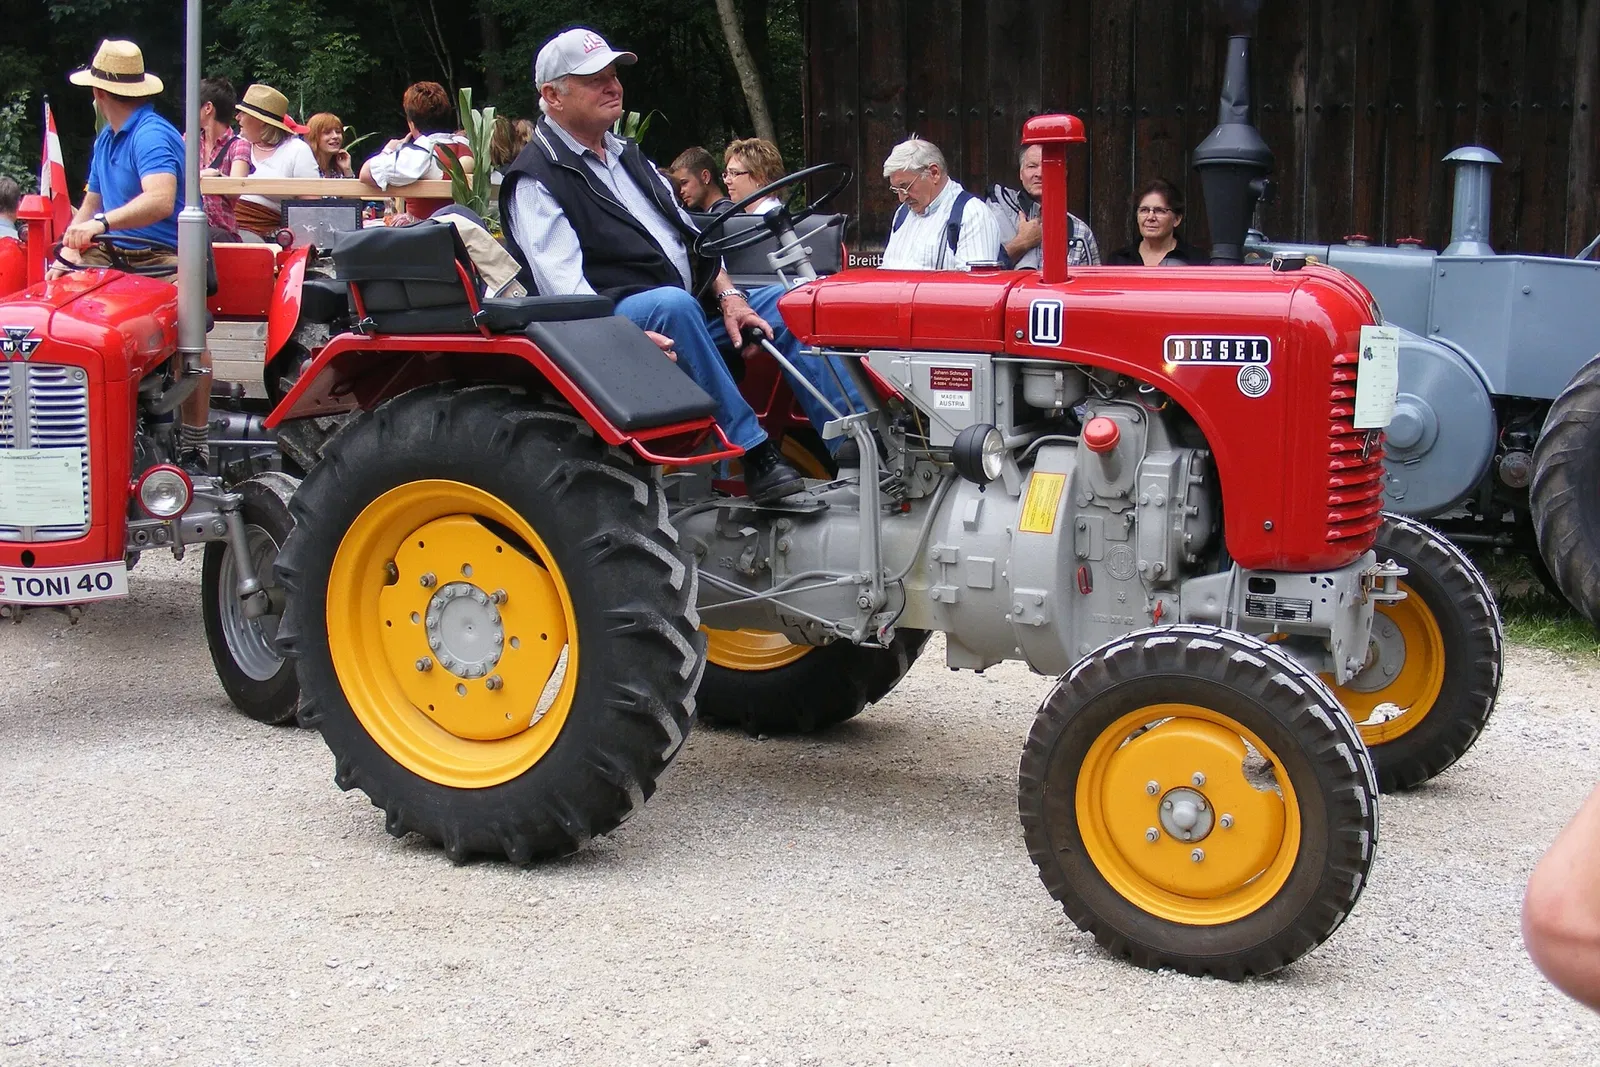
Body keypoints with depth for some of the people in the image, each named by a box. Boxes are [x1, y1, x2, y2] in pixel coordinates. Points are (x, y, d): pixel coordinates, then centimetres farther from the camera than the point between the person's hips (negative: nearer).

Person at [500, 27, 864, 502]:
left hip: (684, 308, 9)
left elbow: (690, 235, 21)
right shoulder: (535, 181, -5)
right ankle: (754, 453, -35)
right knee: (674, 304, -38)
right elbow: (564, 288, -18)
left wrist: (728, 296, 3)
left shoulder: (626, 155, 22)